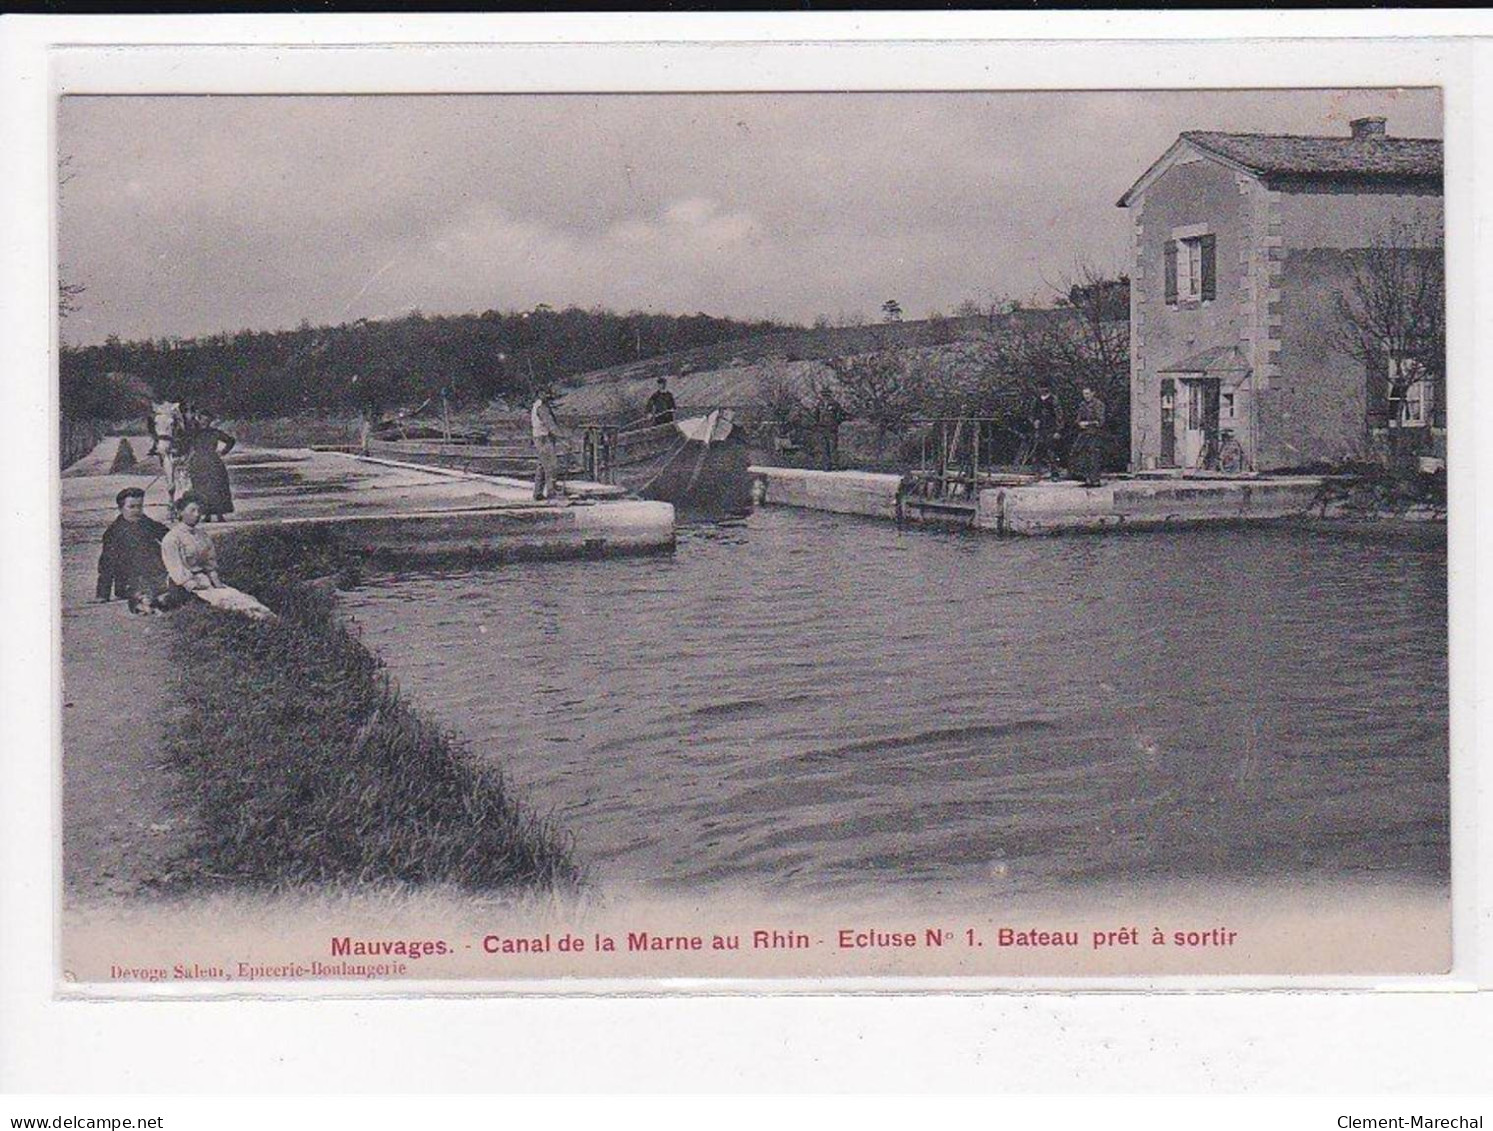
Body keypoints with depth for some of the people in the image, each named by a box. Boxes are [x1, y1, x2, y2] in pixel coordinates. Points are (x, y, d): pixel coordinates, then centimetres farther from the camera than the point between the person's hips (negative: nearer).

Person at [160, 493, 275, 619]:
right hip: (186, 587, -7)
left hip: (206, 581, 8)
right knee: (222, 597, -30)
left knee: (237, 594, -19)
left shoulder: (202, 537, 16)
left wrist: (216, 581, -3)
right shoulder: (171, 539, -6)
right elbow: (177, 571, -12)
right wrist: (195, 587, -18)